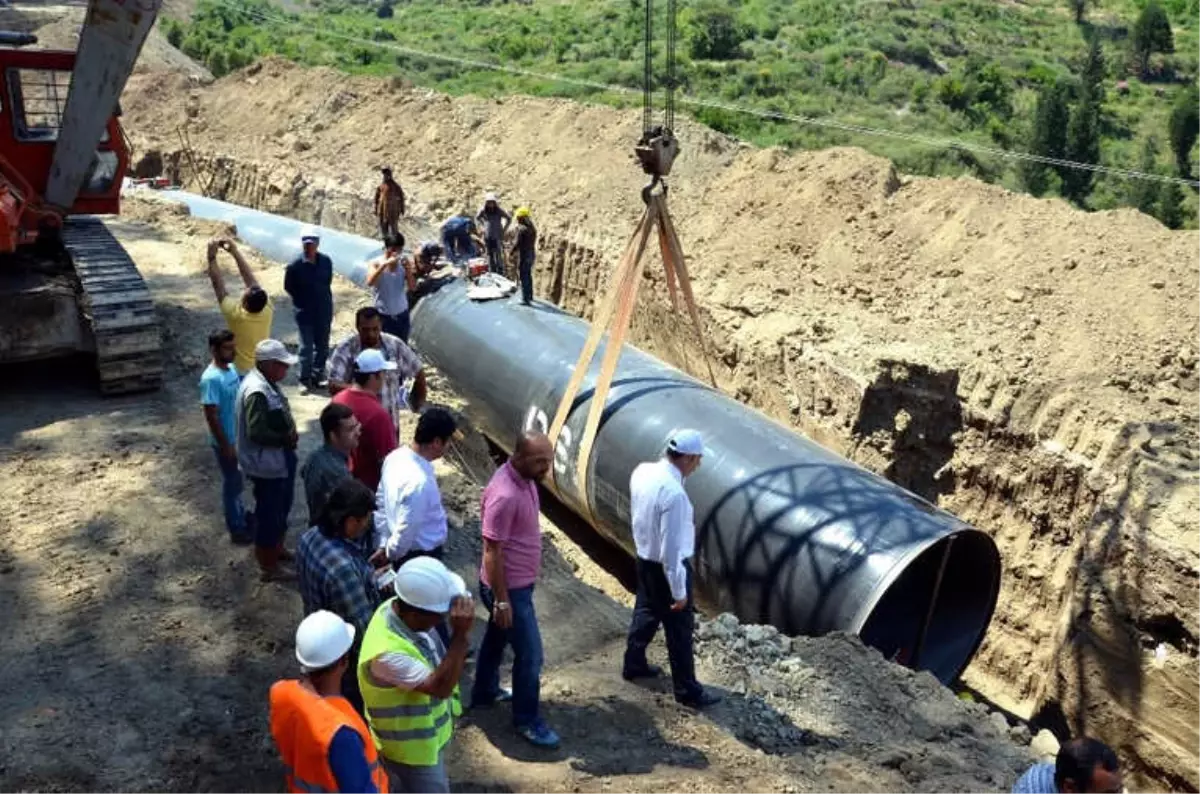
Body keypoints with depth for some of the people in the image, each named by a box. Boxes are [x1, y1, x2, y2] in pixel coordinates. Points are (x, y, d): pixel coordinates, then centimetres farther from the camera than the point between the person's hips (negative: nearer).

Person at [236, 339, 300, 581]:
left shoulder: (266, 381, 4)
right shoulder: (257, 392, -28)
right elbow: (256, 432, -29)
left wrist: (289, 436, 0)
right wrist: (286, 439, -18)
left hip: (279, 458, 10)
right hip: (266, 464, -10)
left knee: (280, 508, 25)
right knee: (268, 513, 5)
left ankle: (276, 548, 44)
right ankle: (269, 566, 19)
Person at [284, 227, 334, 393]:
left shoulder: (326, 261, -4)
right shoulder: (295, 265, -14)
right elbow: (288, 287, -1)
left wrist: (324, 297, 7)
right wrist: (301, 301, 3)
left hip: (324, 311, 4)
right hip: (305, 312, -3)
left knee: (322, 346, 12)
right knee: (306, 347, -1)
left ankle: (318, 376, 27)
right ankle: (305, 380, 9)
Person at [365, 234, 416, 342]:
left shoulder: (404, 263, -3)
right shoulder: (376, 264, -11)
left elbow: (413, 287, -7)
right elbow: (369, 282, -30)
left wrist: (408, 269, -23)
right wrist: (384, 264, -37)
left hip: (402, 314, 3)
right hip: (383, 315, -3)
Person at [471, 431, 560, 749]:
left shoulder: (525, 479, -2)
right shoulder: (505, 495, -32)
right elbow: (492, 552, -27)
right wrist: (502, 601, -21)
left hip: (519, 582, 9)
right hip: (510, 588, -9)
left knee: (496, 638, 27)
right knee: (530, 654, 3)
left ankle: (484, 692, 47)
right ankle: (527, 720, 21)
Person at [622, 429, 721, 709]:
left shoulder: (642, 471, -8)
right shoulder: (674, 494, -33)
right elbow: (671, 549, -28)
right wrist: (679, 591, -19)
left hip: (644, 559, 8)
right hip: (666, 567, -8)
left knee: (645, 612, 28)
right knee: (680, 629, 9)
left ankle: (633, 664, 47)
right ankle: (688, 691, 25)